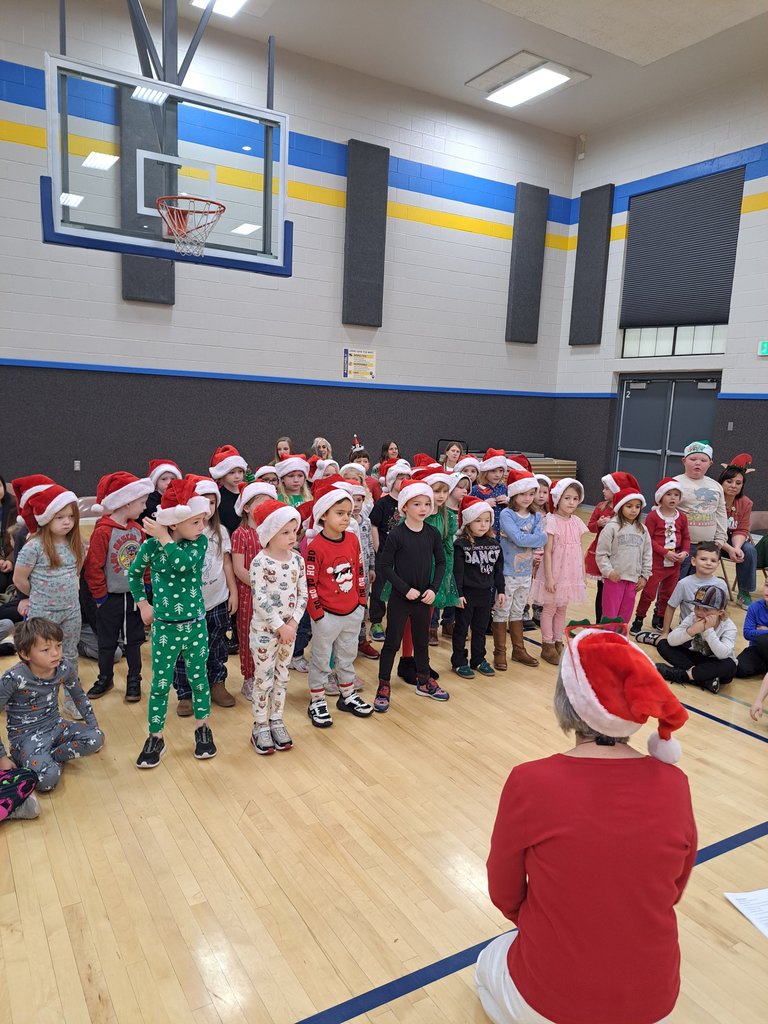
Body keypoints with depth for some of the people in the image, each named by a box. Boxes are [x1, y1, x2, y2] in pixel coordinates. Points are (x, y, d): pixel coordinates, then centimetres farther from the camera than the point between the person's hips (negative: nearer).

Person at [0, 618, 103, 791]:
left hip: (55, 725, 5)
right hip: (26, 735, -5)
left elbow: (79, 696, 10)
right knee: (48, 778, -29)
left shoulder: (65, 668, -11)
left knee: (96, 738, -19)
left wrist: (94, 726, 11)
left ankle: (48, 759, -6)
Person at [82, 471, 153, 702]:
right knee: (107, 641, 12)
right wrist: (100, 596, -10)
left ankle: (134, 680, 24)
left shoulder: (137, 530, 1)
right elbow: (93, 566, -15)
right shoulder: (103, 531, -17)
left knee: (133, 640, 13)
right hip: (111, 598, -4)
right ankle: (105, 678, 28)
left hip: (134, 596, 4)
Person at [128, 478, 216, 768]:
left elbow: (184, 563, -29)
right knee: (160, 684, 8)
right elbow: (134, 574, 9)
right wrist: (142, 603, 5)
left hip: (195, 624, 1)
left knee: (198, 677, 14)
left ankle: (202, 729, 32)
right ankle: (155, 738, 24)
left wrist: (164, 538, -23)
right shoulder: (150, 545, -9)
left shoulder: (199, 542, -8)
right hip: (164, 626, -1)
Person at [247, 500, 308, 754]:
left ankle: (276, 721, 28)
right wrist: (280, 626, -20)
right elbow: (259, 599, -21)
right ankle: (261, 727, 18)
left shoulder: (297, 560, 0)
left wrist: (293, 623, -10)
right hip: (264, 629, -5)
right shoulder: (260, 562, -17)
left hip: (288, 628, 5)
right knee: (264, 679, 5)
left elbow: (302, 594, 2)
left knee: (281, 677, 15)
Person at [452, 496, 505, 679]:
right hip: (467, 594, -5)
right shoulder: (461, 544, -13)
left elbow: (498, 569, 9)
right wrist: (458, 594, -17)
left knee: (480, 629, 16)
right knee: (461, 629, 8)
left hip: (486, 594, 5)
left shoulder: (493, 544, 4)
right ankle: (459, 662, 18)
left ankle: (478, 660, 29)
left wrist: (500, 590, 8)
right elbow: (457, 571, -14)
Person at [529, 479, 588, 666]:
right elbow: (547, 551, -14)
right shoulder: (551, 521, -14)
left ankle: (558, 642, 27)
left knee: (562, 609, 16)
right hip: (554, 573, -5)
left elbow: (579, 550, 9)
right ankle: (547, 646, 16)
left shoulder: (577, 522, 4)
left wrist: (583, 574, 9)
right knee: (549, 609, 6)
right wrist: (549, 577, -17)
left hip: (570, 573, 6)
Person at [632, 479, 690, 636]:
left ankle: (660, 620, 32)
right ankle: (638, 620, 13)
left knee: (668, 593, 16)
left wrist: (685, 552, -7)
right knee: (649, 592, -2)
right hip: (656, 562, -5)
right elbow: (648, 539, -14)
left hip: (675, 563, 5)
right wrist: (665, 552, -20)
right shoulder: (653, 516, -10)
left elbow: (686, 538, 11)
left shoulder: (682, 517, 4)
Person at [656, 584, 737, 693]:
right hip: (696, 658, 3)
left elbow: (723, 654, -34)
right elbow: (670, 640, -23)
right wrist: (691, 631, -38)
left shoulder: (729, 626, -18)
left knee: (729, 666, -39)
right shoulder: (692, 617, -12)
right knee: (662, 644, -17)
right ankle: (705, 679, -26)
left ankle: (680, 674, -27)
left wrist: (709, 630, -36)